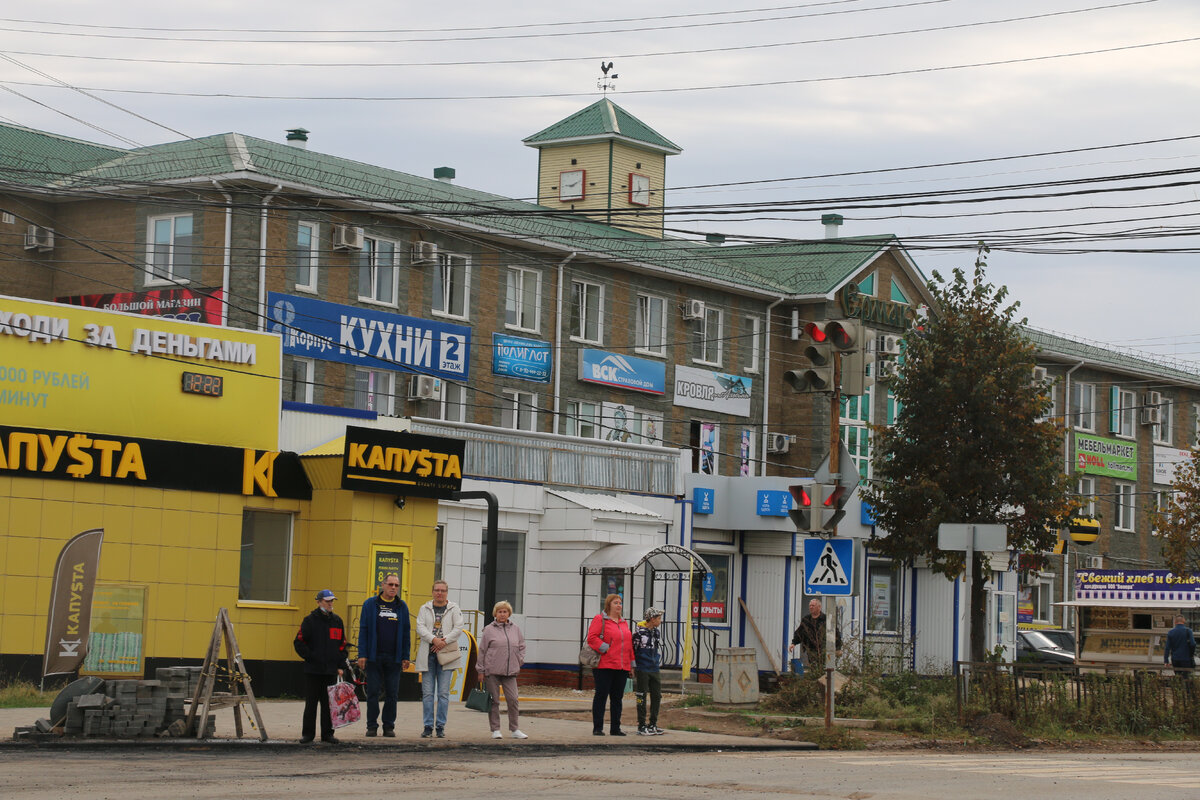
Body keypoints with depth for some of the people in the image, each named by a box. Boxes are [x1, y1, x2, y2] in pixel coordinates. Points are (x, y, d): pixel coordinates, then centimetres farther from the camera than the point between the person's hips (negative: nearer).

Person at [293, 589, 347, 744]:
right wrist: (310, 657, -9)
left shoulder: (337, 621, 11)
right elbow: (299, 642, -1)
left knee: (329, 703, 4)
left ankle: (327, 733, 10)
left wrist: (340, 665, 7)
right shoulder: (310, 621, 0)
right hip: (313, 670, -3)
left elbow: (342, 644, 14)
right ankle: (308, 733, 7)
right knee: (311, 703, 1)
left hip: (331, 670, 3)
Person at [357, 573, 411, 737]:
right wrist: (362, 654, -6)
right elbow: (363, 630, 2)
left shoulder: (402, 607, 10)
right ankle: (372, 726, 7)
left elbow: (406, 633, 12)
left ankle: (389, 726, 10)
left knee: (392, 694, 3)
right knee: (373, 692, 0)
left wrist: (405, 657, 5)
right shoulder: (370, 604, 4)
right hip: (374, 656, -2)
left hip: (394, 658, 2)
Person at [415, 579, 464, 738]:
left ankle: (441, 727, 2)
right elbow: (420, 627, -2)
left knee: (443, 693, -2)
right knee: (427, 693, -1)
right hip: (427, 655, 1)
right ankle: (428, 726, 2)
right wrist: (434, 640, -17)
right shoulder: (424, 609, 11)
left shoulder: (454, 609, 8)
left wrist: (444, 642, -13)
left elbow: (458, 628, -1)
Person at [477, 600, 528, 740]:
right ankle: (495, 730, 9)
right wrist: (481, 670, 0)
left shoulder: (515, 630, 11)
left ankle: (515, 730, 7)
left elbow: (521, 646, 24)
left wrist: (519, 660, 9)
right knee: (494, 701, 1)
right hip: (492, 671, -3)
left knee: (513, 699, -2)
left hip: (510, 671, 3)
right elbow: (482, 650, 2)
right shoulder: (489, 630, 1)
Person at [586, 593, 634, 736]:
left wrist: (631, 663, 16)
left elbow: (629, 643, 21)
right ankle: (597, 728, 0)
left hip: (622, 667, 7)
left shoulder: (623, 623, 19)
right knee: (601, 696, -3)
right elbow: (592, 637, -11)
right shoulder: (600, 619, -2)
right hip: (604, 666, -6)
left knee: (617, 698, 9)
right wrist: (605, 648, -16)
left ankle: (615, 728, 14)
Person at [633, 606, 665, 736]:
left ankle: (653, 725, 17)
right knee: (642, 698, -3)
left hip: (654, 670, 7)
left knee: (657, 696, 8)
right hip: (642, 670, -7)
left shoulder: (657, 633, 12)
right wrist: (633, 668, -6)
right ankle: (642, 726, 1)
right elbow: (631, 649, -7)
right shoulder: (639, 632, -10)